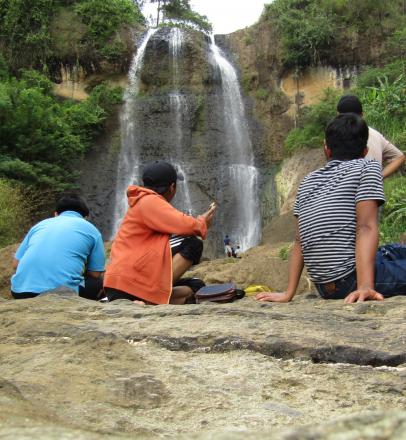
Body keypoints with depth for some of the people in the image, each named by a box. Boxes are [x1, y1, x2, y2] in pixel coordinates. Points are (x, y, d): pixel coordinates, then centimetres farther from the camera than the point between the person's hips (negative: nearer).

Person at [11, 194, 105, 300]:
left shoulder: (41, 224, 23)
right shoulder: (90, 229, 16)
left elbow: (16, 263, 23)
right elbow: (95, 274, 14)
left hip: (21, 292, 4)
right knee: (96, 282, 23)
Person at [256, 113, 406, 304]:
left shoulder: (308, 182, 15)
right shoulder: (367, 167, -1)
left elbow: (300, 240, 10)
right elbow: (366, 227, -14)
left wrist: (289, 293, 9)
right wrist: (365, 286, -23)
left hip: (324, 288, 7)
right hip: (352, 281, -7)